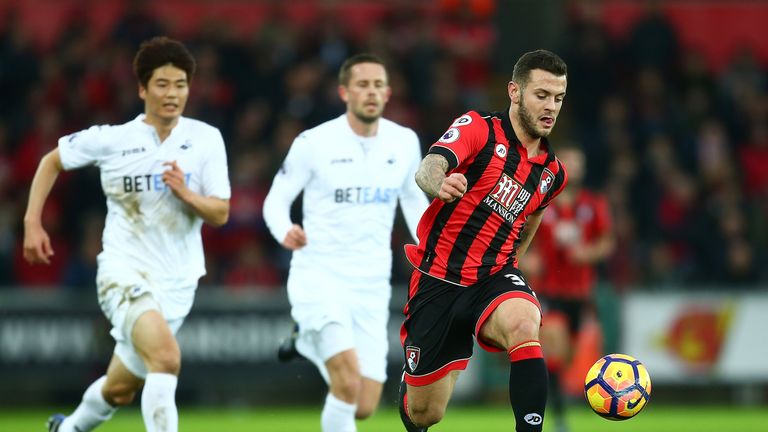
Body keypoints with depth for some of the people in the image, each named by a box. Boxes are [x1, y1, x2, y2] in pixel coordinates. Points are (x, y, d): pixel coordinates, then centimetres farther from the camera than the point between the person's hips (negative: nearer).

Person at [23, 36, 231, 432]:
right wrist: (32, 222, 5)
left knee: (119, 390, 15)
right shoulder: (110, 140, -3)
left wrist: (186, 193, -21)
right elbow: (52, 161, 12)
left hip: (176, 281, 3)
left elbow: (220, 213, -2)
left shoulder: (206, 139, 0)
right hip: (124, 270, -3)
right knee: (166, 357, -30)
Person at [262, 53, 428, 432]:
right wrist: (284, 232, -22)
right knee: (349, 383, -24)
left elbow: (413, 200, 20)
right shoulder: (313, 143, -8)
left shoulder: (404, 142, 3)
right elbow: (276, 200, -1)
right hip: (319, 276, -4)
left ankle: (313, 344, 30)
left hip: (371, 285, 4)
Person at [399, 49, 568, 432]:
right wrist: (440, 184, -49)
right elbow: (427, 169, -27)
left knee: (523, 325, -36)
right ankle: (409, 383, 46)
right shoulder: (478, 129, -8)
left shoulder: (552, 174, 7)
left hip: (494, 278, 3)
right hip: (439, 280, -2)